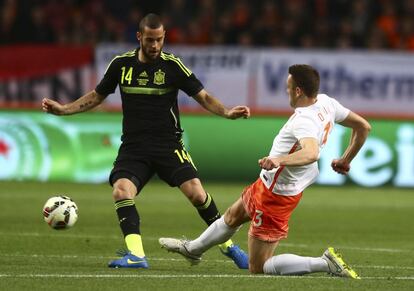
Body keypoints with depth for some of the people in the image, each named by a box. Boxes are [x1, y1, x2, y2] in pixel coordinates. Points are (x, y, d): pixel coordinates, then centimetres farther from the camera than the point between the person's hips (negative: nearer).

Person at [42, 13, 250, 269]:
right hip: (134, 148, 2)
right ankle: (136, 255, -24)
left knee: (196, 193, -17)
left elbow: (203, 96, 0)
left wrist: (227, 112, -18)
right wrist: (63, 109, 7)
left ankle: (228, 245, 3)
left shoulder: (173, 65, -3)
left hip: (169, 145, -2)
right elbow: (96, 97, 16)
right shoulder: (121, 64, 3)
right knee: (121, 191, -24)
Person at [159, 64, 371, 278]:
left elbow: (311, 153, -53)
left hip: (276, 195, -10)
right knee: (233, 216, 34)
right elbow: (363, 127, 6)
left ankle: (326, 263, -11)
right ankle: (193, 249, 60)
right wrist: (345, 161, 18)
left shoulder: (304, 121, -33)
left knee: (257, 268, -3)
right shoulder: (326, 103, -6)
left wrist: (279, 160, -64)